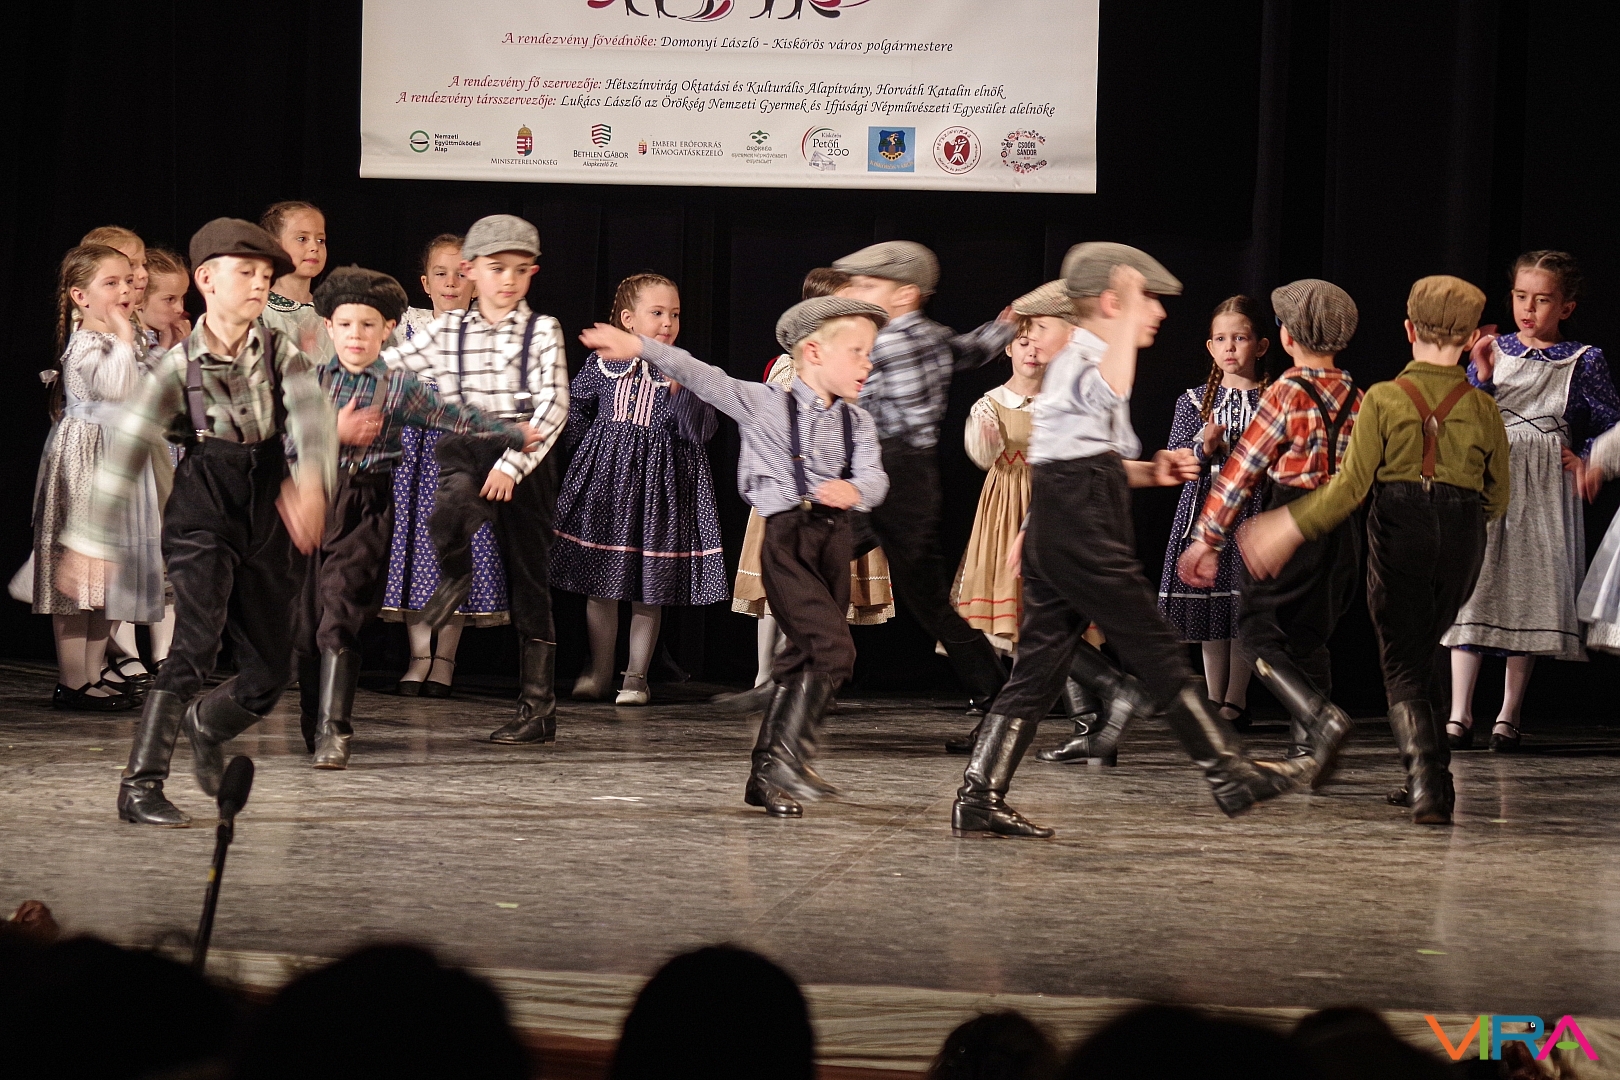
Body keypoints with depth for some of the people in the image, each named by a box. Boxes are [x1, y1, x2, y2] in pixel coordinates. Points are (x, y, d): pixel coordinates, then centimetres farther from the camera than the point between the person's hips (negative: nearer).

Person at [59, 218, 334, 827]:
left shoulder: (280, 353, 1)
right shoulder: (179, 366, -6)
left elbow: (312, 416, -16)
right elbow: (127, 454, -6)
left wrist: (311, 480, -37)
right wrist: (95, 540, -8)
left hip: (266, 520, 4)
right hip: (202, 517, -4)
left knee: (270, 673, 7)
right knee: (198, 641, -23)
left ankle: (205, 726, 40)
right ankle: (140, 785, -18)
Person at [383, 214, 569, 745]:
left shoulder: (542, 331, 0)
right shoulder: (448, 330, 9)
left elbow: (553, 405, -9)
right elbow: (388, 366, 12)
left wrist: (513, 463, -19)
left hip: (523, 459, -1)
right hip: (466, 450, 1)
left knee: (529, 581, 3)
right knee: (449, 513, -36)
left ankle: (538, 707, 9)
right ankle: (456, 577, -2)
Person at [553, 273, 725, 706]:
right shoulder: (602, 365, 2)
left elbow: (702, 431, -10)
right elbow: (573, 412, 15)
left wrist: (679, 390, -21)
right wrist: (585, 450, 5)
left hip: (659, 483, -1)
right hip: (604, 477, 1)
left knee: (649, 588, 3)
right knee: (600, 581, 6)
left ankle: (636, 675, 13)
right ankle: (599, 669, 19)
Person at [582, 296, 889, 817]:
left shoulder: (858, 423, 12)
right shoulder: (765, 404, -1)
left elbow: (874, 479, -2)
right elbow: (704, 378, -4)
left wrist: (854, 489, -27)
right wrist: (639, 346, -10)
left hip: (835, 539, 6)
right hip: (786, 536, -6)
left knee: (802, 661, 9)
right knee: (834, 647, -20)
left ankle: (767, 776, 17)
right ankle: (788, 758, -16)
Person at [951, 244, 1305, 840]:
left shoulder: (1080, 362, 21)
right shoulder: (1080, 361, -12)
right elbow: (1107, 393, -37)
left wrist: (1149, 472, 16)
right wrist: (1127, 322, -30)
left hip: (1053, 538, 10)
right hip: (1085, 539, -10)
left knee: (1038, 669, 6)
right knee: (1158, 653, -2)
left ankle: (979, 799, 2)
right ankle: (1231, 774, 6)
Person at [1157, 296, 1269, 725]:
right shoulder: (1195, 401, 8)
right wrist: (1205, 448, -12)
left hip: (1254, 509, -3)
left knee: (1245, 608, -6)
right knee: (1209, 605, 5)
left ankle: (1236, 701, 3)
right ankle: (1214, 698, 14)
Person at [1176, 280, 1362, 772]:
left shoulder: (1287, 393, -9)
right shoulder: (1356, 398, 8)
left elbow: (1243, 468, -7)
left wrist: (1207, 539, -2)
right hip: (1345, 528, 6)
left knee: (1260, 631, 0)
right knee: (1309, 636, 16)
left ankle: (1321, 717, -21)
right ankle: (1308, 748, 13)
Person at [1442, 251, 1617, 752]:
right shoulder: (1493, 352, 6)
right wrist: (1481, 378, -11)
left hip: (1546, 490, 0)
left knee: (1532, 593, 2)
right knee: (1472, 590, -7)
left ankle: (1509, 714, 12)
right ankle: (1459, 715, -7)